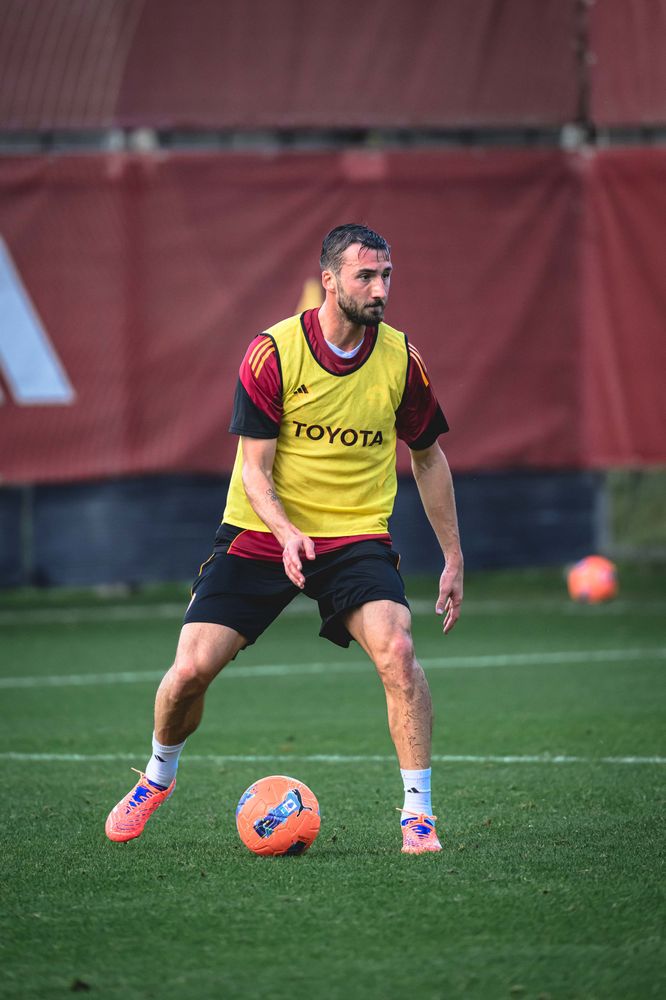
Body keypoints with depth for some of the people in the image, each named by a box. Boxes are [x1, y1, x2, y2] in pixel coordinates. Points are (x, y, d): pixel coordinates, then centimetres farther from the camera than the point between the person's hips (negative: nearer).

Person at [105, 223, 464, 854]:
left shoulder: (401, 358, -4)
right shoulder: (272, 352, -12)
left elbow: (428, 457, 10)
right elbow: (254, 468, -12)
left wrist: (453, 558, 10)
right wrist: (285, 531, -31)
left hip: (357, 536, 1)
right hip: (261, 535, -1)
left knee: (396, 648, -26)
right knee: (192, 668, -7)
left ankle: (418, 814, -16)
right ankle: (157, 778, 26)